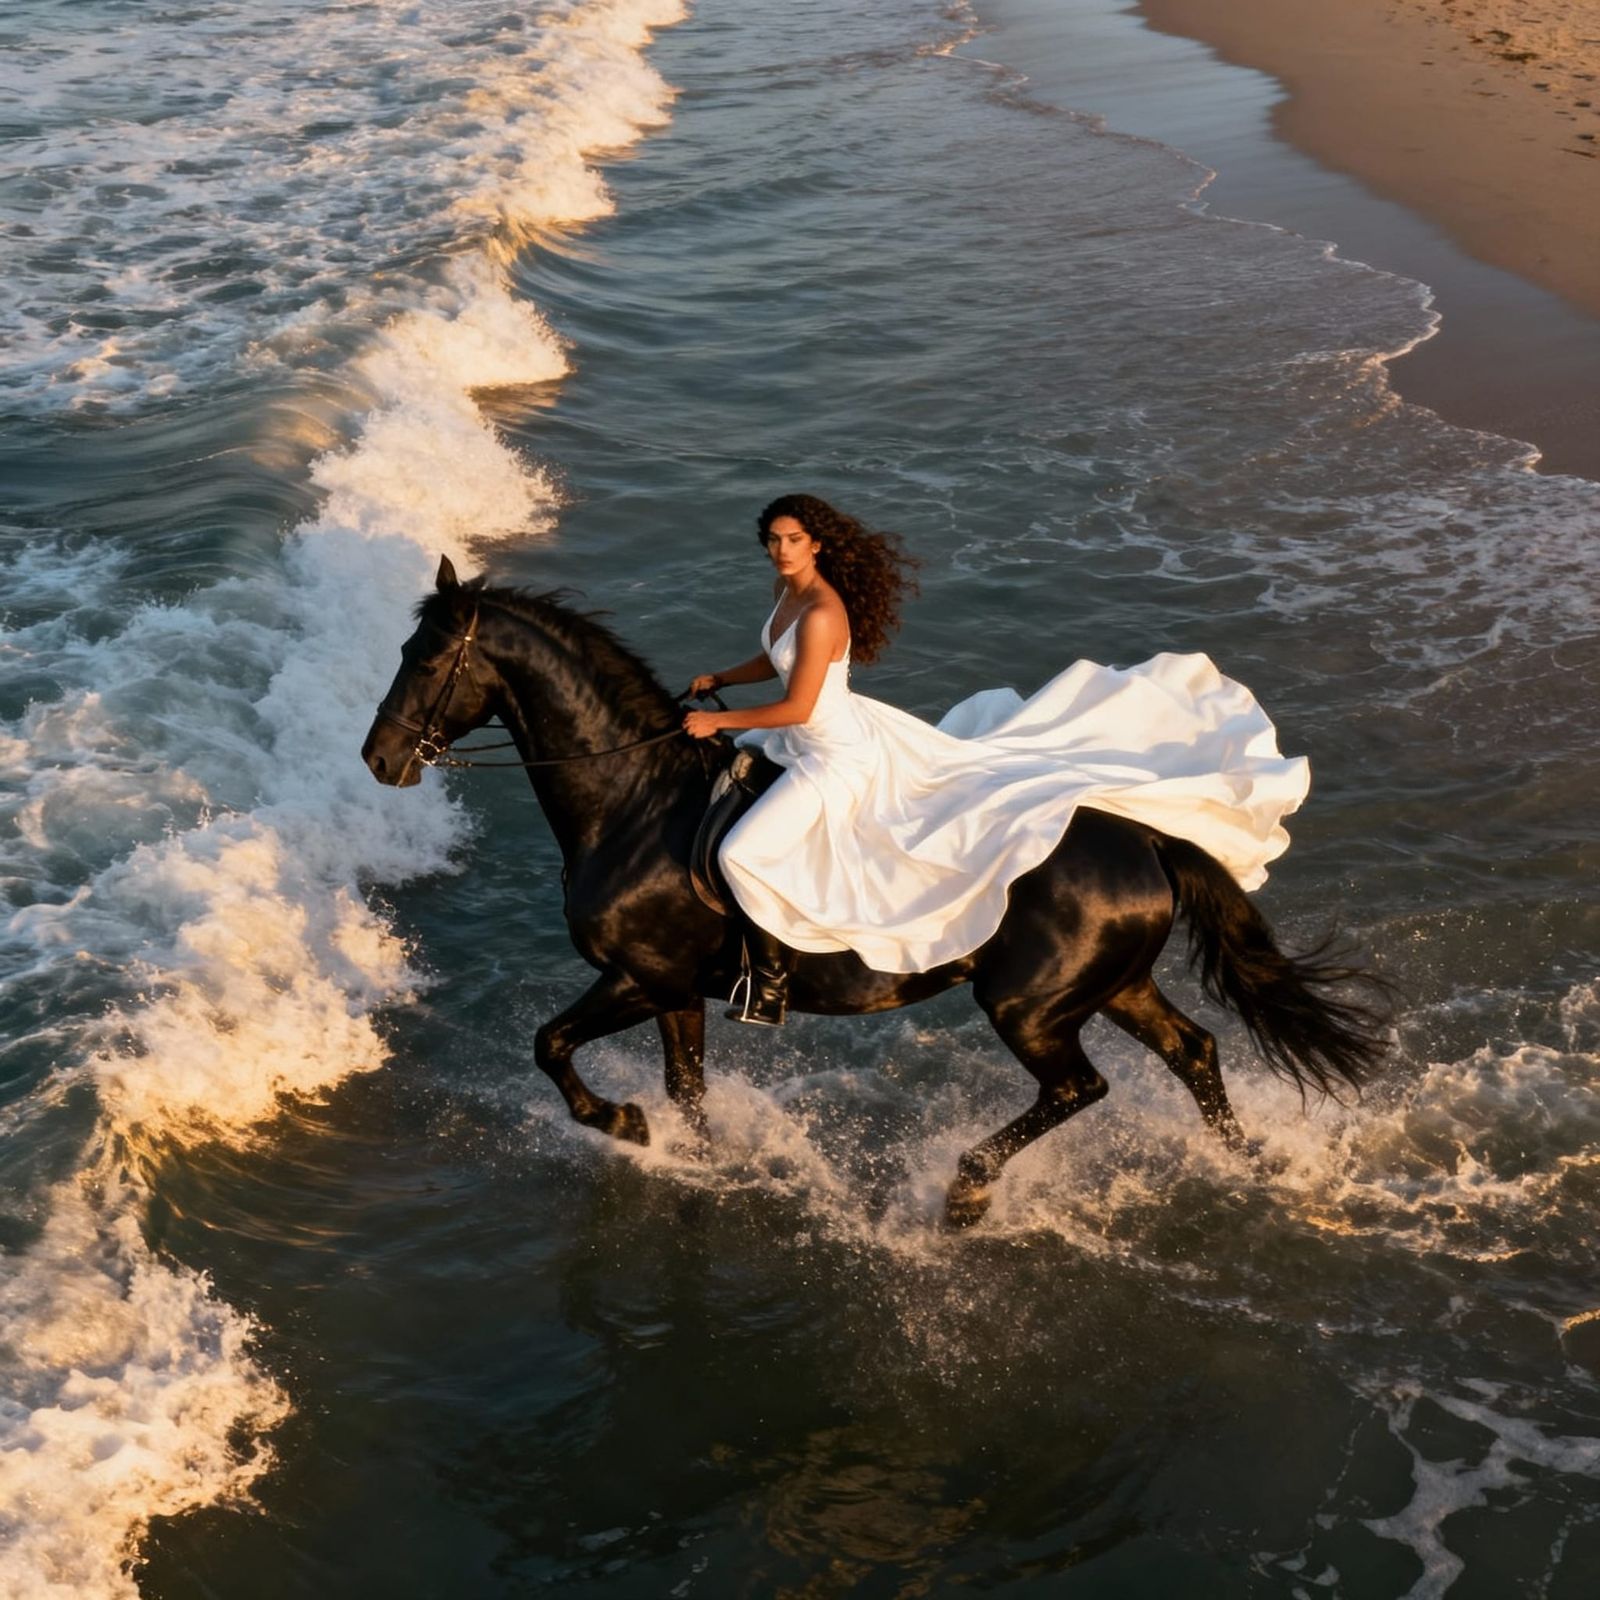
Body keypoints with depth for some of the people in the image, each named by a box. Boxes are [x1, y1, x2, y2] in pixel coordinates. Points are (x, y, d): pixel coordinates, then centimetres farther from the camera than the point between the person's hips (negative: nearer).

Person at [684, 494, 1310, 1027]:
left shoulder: (821, 613, -28)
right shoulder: (785, 588, 2)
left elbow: (795, 707, -25)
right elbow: (774, 661, 20)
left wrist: (720, 721, -16)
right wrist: (719, 680, 9)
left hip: (837, 757, -10)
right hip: (810, 739, 10)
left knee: (740, 854, -15)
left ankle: (770, 986, -3)